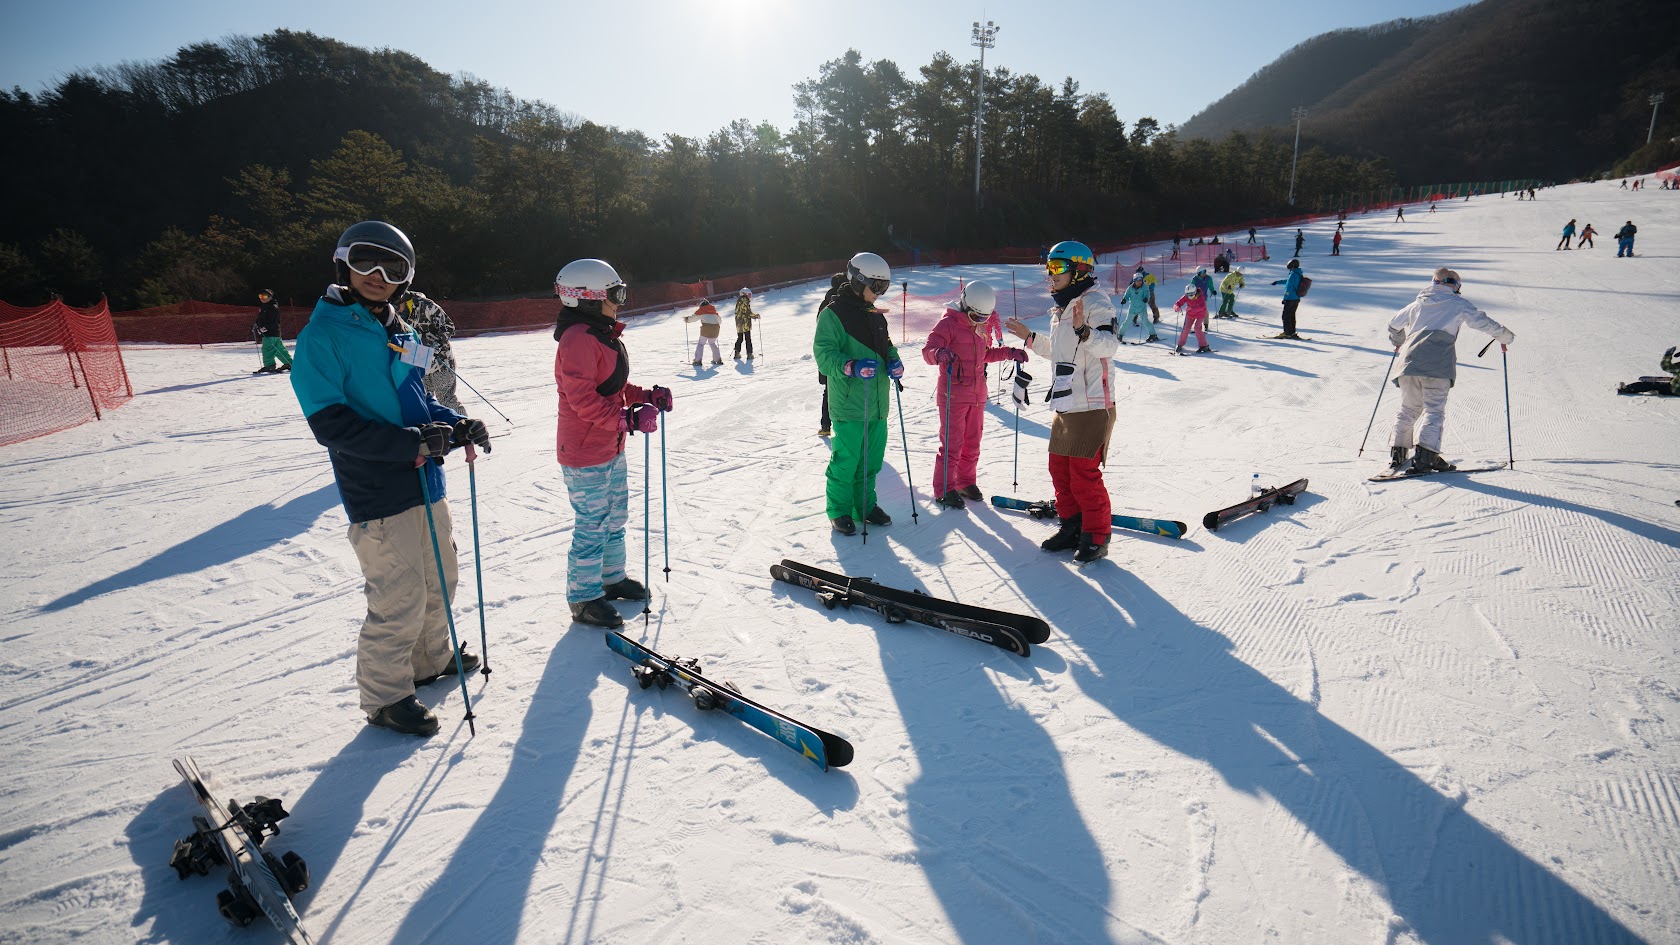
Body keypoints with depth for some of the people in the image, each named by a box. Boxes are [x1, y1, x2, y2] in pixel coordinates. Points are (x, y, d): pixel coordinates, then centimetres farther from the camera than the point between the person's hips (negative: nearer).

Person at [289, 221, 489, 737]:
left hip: (424, 482, 8)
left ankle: (431, 659, 41)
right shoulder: (322, 336, -11)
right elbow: (330, 423, -18)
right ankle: (385, 695, 19)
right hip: (378, 496, -8)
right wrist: (411, 442, -26)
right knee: (400, 601, -2)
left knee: (439, 579, 20)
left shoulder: (400, 332, 11)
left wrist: (455, 424, 1)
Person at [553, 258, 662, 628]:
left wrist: (647, 396, 4)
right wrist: (629, 419, -29)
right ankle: (583, 597, 14)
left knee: (615, 516, 21)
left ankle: (611, 577, 38)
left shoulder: (603, 336, 13)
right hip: (585, 453, -10)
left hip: (611, 448, 10)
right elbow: (584, 399, -26)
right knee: (592, 525, 0)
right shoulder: (578, 340, -20)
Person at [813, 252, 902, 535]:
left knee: (871, 458, 14)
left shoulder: (875, 314, 16)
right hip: (849, 403, -7)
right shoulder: (833, 313, -9)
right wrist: (851, 367, -31)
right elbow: (823, 353, -15)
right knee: (846, 459, -2)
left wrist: (894, 362, 3)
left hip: (877, 403, 8)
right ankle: (839, 510, 15)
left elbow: (886, 345, 26)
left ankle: (864, 504, 30)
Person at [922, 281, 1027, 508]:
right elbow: (927, 350, -17)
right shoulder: (948, 324, -9)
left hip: (977, 395, 8)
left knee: (972, 442, 13)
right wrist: (940, 354, -39)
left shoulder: (980, 327, 15)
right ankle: (944, 489, 3)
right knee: (952, 444, -6)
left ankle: (966, 482, 27)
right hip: (953, 394, -7)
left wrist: (1009, 353, 14)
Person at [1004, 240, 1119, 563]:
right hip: (1065, 404, 9)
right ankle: (1072, 526, 27)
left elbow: (1110, 345, -27)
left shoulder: (1095, 302, -11)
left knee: (1084, 473, -6)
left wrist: (1084, 330, -44)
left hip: (1092, 406, -9)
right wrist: (1029, 338, 26)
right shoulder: (1061, 308, 17)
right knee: (1059, 467, 13)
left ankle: (1096, 537, 8)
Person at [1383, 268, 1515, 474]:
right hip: (1438, 366, -4)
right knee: (1434, 411, -4)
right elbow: (1482, 322, 10)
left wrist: (1398, 342, 53)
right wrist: (1505, 337, 27)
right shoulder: (1458, 303, 11)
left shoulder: (1418, 304, 23)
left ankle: (1397, 452, 8)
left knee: (1408, 410, 13)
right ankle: (1424, 457, -17)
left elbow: (1394, 324, 33)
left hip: (1409, 362, 4)